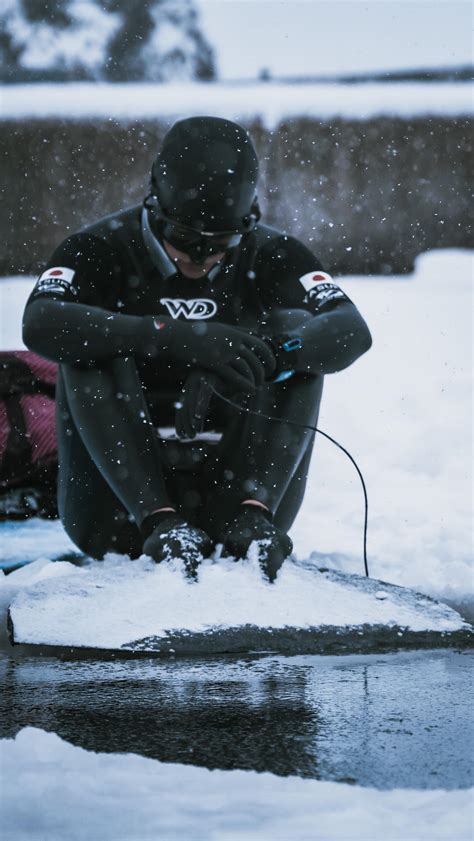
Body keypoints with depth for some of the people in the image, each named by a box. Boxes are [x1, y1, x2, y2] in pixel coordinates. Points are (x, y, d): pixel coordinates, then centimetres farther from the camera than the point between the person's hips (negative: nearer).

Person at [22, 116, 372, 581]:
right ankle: (160, 521, -32)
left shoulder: (271, 256, 0)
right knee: (94, 347, -22)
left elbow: (353, 331, -16)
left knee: (295, 331, -13)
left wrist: (271, 353, -37)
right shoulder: (101, 249, -6)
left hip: (228, 485, 1)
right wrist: (178, 339, -38)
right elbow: (41, 324, -27)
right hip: (119, 504, -1)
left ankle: (252, 512, -28)